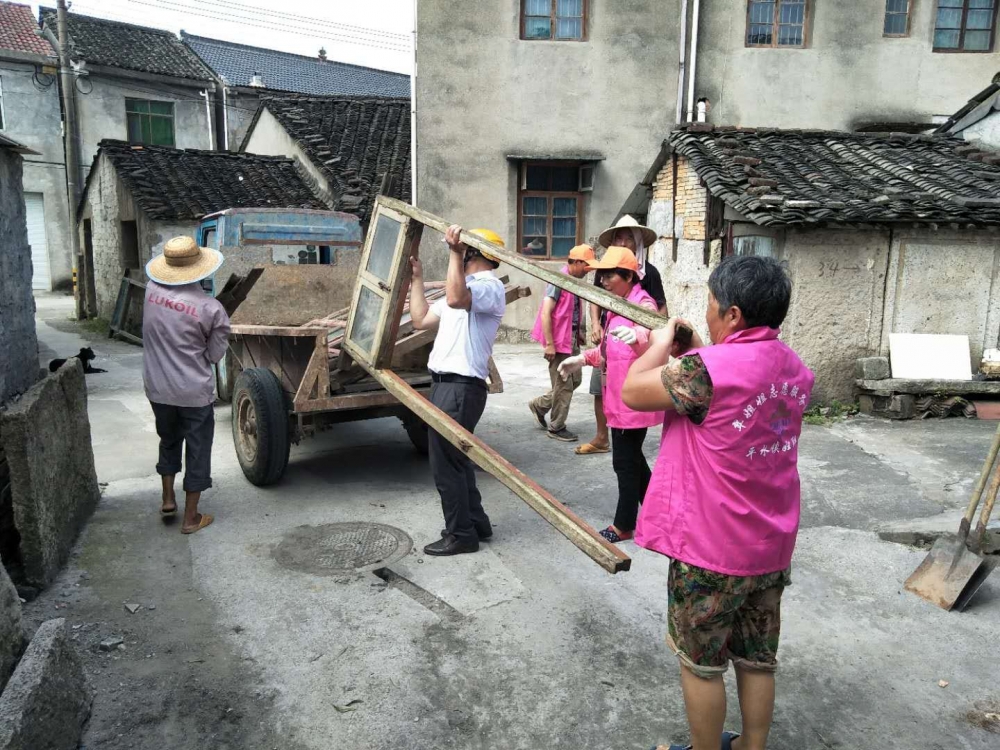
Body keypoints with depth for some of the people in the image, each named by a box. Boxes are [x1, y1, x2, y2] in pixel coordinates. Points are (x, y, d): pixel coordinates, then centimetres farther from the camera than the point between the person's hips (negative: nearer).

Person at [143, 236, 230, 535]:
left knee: (169, 440, 27)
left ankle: (167, 499, 34)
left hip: (157, 388, 4)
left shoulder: (151, 290, -8)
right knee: (197, 450, 10)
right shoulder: (211, 308, -18)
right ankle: (191, 518, 19)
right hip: (195, 392, -4)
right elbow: (214, 355, -8)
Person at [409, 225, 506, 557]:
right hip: (446, 385, 11)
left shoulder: (490, 286, -12)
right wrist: (416, 277, 23)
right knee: (455, 459, 18)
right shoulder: (466, 290, 22)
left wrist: (455, 252, -31)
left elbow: (455, 299, -35)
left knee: (446, 463, -3)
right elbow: (420, 320, 22)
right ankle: (475, 523, 30)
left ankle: (460, 534, 9)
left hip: (460, 388, -11)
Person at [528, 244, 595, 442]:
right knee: (563, 386, 0)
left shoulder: (574, 281, 10)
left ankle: (539, 405, 30)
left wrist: (578, 332, 13)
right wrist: (549, 344, -23)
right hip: (558, 341, -9)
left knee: (575, 381, 16)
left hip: (571, 340, 9)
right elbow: (545, 314, -22)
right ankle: (556, 428, 15)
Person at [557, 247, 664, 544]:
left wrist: (636, 335, -63)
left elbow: (650, 331, -41)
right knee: (632, 458, 19)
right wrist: (583, 359, 14)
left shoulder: (642, 304, -17)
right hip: (619, 398, 10)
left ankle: (624, 525, 13)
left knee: (625, 461, 0)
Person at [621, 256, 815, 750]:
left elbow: (633, 392, -13)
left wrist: (662, 343, 1)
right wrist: (687, 350, 9)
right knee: (758, 660, 21)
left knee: (701, 664, 13)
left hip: (711, 550, -7)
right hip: (772, 546, 7)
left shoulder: (709, 367, -25)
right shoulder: (795, 369, 1)